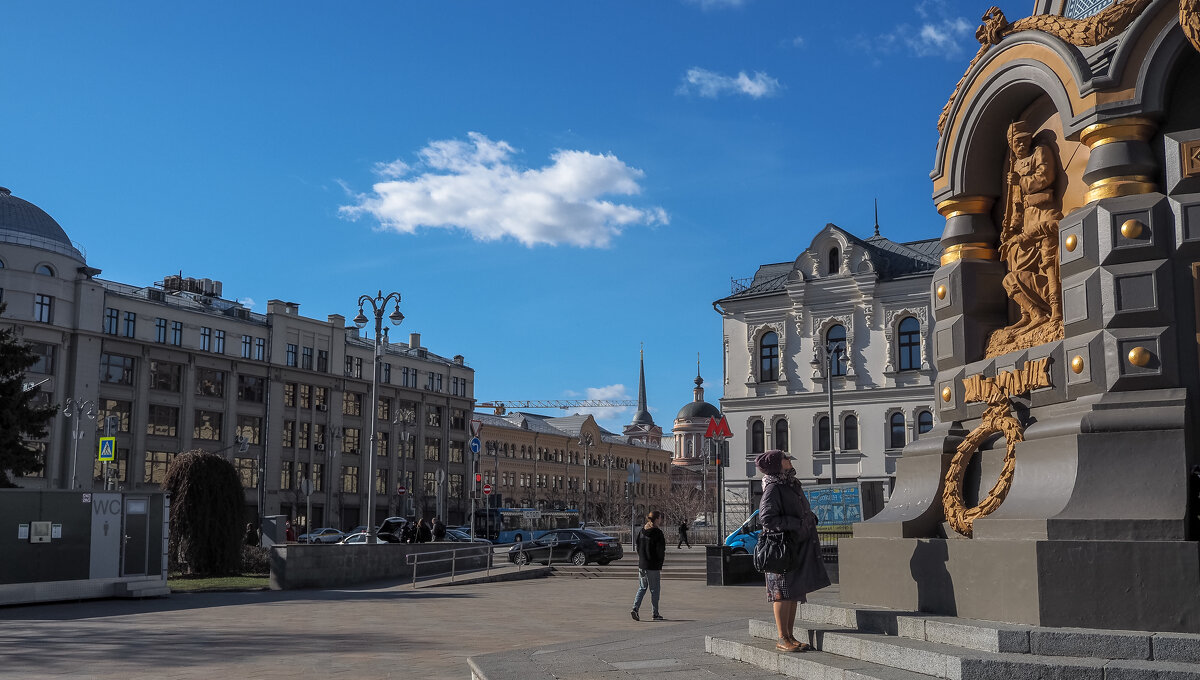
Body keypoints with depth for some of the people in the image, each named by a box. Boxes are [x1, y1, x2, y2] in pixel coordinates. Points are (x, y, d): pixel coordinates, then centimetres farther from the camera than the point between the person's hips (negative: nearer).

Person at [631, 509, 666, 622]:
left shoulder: (642, 531, 5)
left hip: (642, 564, 6)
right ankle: (656, 614, 11)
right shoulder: (658, 532, -15)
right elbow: (661, 549, -17)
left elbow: (636, 545, 11)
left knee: (642, 588, 14)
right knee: (654, 589, 5)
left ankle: (635, 608, -2)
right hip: (654, 566, -6)